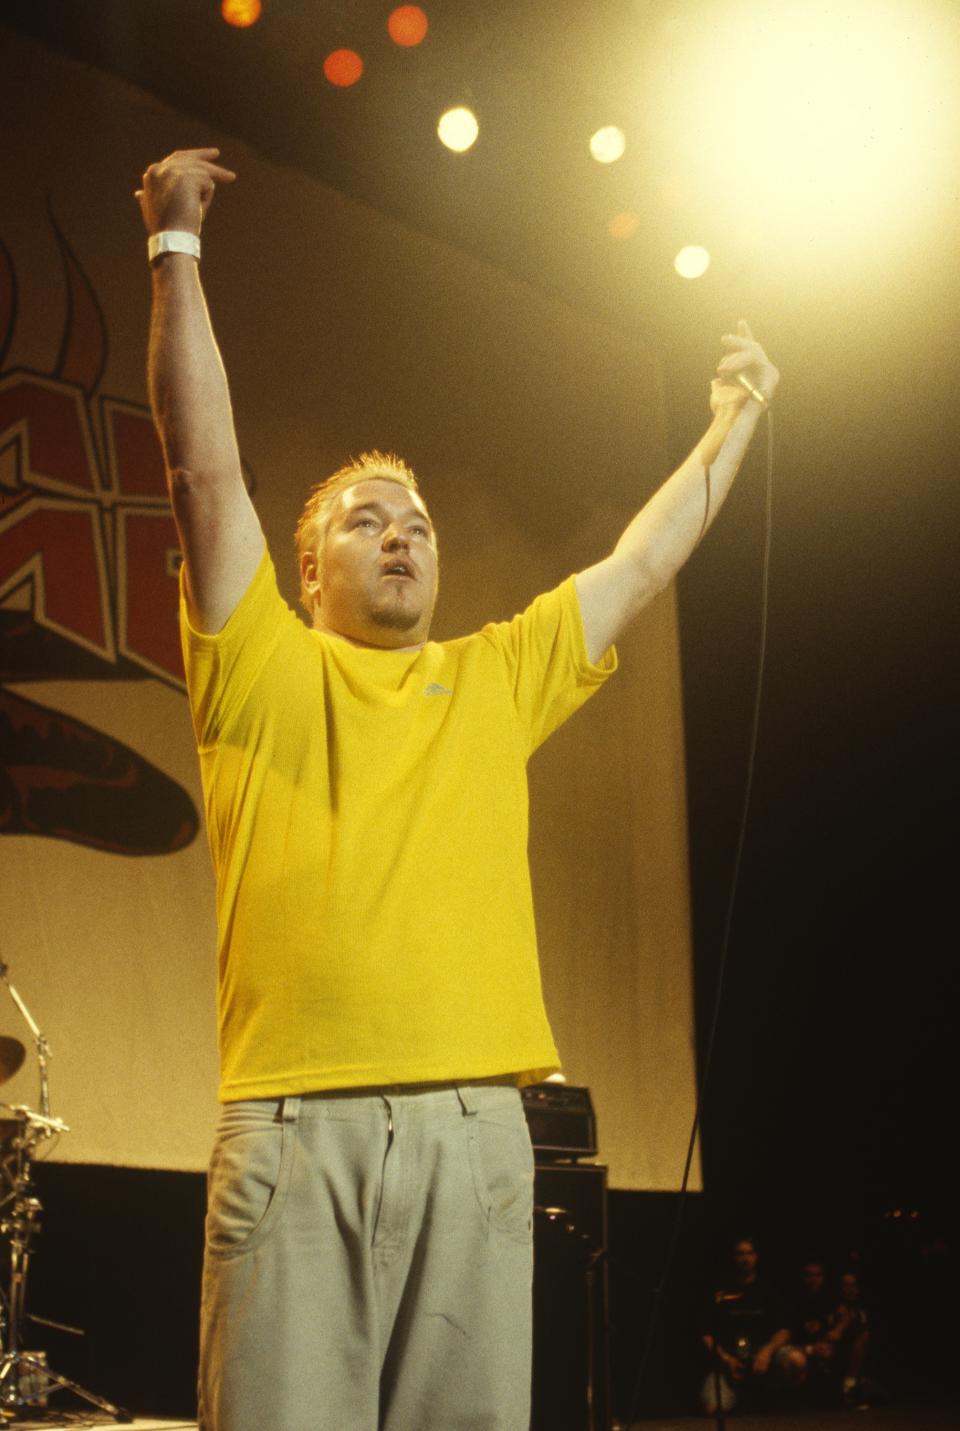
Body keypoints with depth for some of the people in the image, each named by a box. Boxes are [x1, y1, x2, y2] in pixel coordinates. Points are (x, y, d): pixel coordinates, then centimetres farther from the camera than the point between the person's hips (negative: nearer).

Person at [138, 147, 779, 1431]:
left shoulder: (496, 678, 21)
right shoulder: (263, 670, 11)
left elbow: (643, 565, 27)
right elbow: (205, 469, 4)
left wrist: (735, 418, 33)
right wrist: (176, 248, 3)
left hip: (477, 1122, 3)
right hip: (295, 1121, -3)